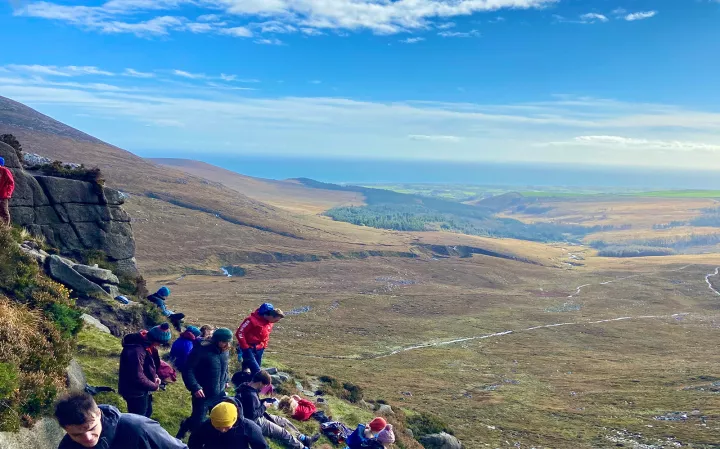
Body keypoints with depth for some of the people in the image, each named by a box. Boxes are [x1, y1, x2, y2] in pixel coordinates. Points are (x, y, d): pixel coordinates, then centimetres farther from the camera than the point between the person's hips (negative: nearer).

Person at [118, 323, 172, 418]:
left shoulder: (145, 344, -2)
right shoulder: (136, 350, -33)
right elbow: (138, 377, -32)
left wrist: (155, 377, -3)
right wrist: (154, 386, -18)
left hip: (143, 389, 10)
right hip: (135, 391, -10)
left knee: (147, 413, 25)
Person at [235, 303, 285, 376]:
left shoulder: (270, 322, 2)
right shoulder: (253, 320, -23)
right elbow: (239, 333, -19)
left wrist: (264, 346, 12)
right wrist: (245, 347, -16)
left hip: (259, 349, 8)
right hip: (249, 348, -7)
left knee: (255, 370, 9)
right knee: (256, 371, -16)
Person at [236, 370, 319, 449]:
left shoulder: (248, 387, -1)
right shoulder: (250, 395, -32)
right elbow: (252, 415, -28)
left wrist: (265, 401, 1)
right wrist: (264, 406, -16)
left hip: (260, 416, 10)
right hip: (256, 421, -10)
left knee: (283, 421, 14)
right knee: (282, 432, -6)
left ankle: (304, 439, 21)